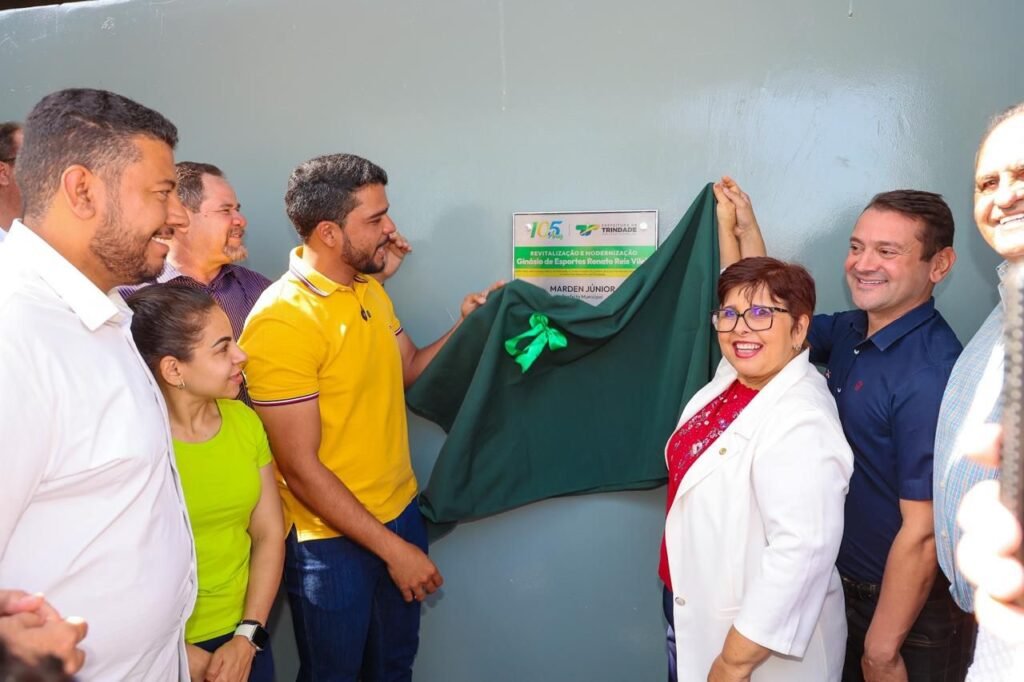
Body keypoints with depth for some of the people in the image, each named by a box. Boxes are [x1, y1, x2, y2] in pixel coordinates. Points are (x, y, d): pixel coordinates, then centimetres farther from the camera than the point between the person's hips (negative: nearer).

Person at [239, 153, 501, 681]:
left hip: (400, 513, 7)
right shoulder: (281, 320, -22)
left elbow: (410, 370, 14)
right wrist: (391, 548, -18)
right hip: (331, 539, -7)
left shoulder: (369, 290, 2)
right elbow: (300, 468, -21)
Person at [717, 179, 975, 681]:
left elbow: (923, 531, -25)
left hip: (912, 610, -7)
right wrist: (743, 229, 2)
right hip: (845, 586, 7)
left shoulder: (932, 375, -27)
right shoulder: (849, 331, -3)